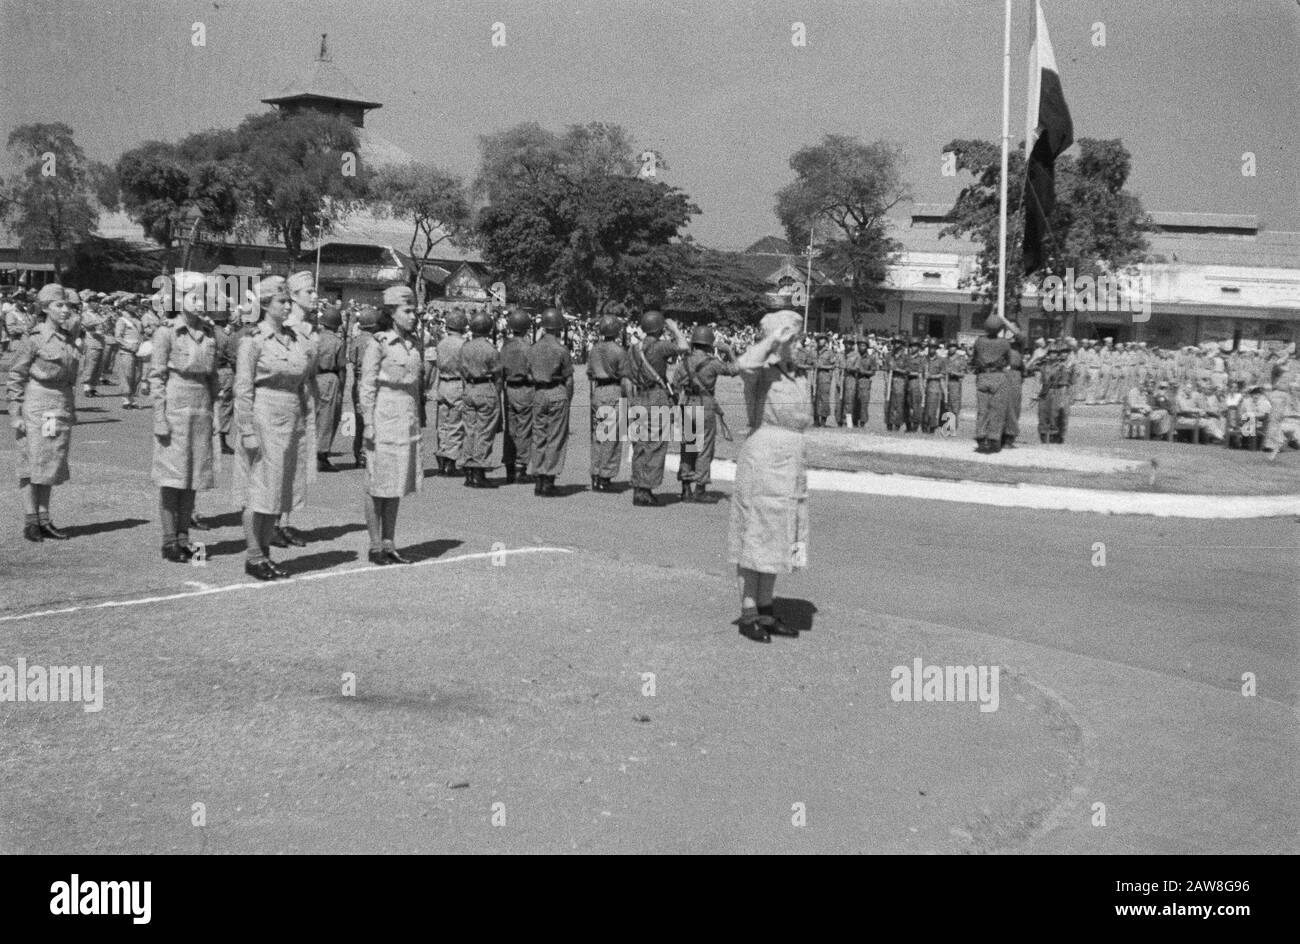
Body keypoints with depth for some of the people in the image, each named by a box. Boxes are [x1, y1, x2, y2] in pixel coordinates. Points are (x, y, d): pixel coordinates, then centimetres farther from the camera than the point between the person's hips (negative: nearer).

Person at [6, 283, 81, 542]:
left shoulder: (68, 338, 9)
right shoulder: (33, 338, -9)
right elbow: (16, 377, -7)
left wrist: (71, 411, 17)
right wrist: (15, 414, -12)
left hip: (62, 409, 6)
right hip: (36, 406, -6)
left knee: (52, 465, 9)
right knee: (33, 464, -1)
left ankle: (44, 520, 15)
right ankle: (30, 523, 5)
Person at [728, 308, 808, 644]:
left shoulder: (799, 375, 12)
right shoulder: (759, 371, -11)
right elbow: (743, 364, -38)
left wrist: (798, 475, 18)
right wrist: (774, 337, -25)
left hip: (790, 467, 8)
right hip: (761, 462, -8)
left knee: (778, 540, 12)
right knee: (754, 540, -1)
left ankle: (765, 611, 22)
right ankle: (748, 616, 8)